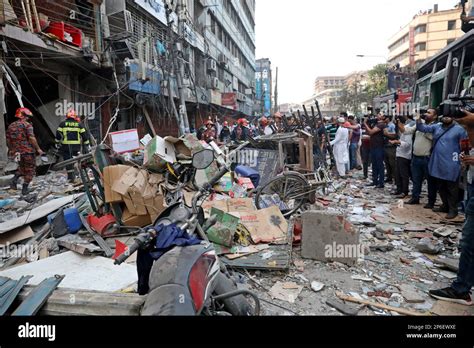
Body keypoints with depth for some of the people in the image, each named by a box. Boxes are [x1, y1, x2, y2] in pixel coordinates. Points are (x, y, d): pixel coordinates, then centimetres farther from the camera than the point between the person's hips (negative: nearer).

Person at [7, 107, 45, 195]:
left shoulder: (11, 126, 12)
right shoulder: (27, 125, -8)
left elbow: (8, 140, 16)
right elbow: (31, 138, -19)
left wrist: (11, 150, 26)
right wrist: (38, 149, -14)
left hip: (16, 152, 6)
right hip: (28, 151, -6)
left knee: (22, 167, 27)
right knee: (30, 169, 6)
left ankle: (14, 179, 6)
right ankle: (25, 189, 6)